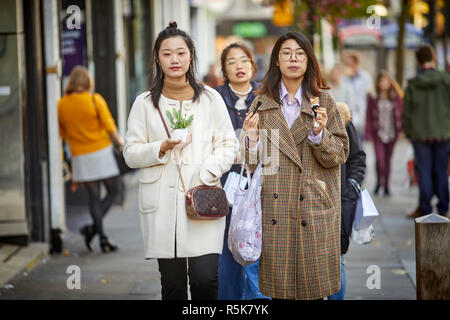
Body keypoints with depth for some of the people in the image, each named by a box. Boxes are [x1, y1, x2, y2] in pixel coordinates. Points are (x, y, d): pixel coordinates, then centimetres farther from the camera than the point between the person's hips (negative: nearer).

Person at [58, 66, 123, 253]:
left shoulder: (61, 105, 1)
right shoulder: (95, 100, -10)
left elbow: (62, 134, 5)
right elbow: (109, 127, -9)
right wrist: (119, 142, 8)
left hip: (80, 157, 4)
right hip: (101, 152, -4)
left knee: (94, 197, 9)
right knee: (113, 190, 9)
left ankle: (103, 238, 6)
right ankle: (92, 228, -6)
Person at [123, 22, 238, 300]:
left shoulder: (210, 99, 9)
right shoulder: (145, 104, 9)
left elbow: (229, 146, 7)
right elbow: (131, 153, 8)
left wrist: (205, 177, -8)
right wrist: (162, 148, -11)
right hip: (162, 205, 1)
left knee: (205, 280, -12)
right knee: (172, 283, 3)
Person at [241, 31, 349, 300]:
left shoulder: (324, 101, 5)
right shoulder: (262, 103, 9)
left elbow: (340, 155, 1)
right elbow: (253, 163, 9)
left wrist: (319, 134, -16)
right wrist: (251, 138, -11)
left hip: (314, 207, -1)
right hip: (275, 210, 1)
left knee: (314, 287, 0)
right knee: (279, 287, 2)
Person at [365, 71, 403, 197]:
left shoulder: (396, 97, 4)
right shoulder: (373, 98, 1)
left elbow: (400, 114, 9)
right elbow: (369, 116, 3)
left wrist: (401, 129, 2)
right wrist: (368, 133, -2)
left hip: (392, 133, 1)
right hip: (378, 133, -1)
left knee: (388, 159, 8)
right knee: (380, 158, -14)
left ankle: (386, 186, 18)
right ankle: (379, 182, 8)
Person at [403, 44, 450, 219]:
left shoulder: (413, 84, -4)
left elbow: (406, 112, 0)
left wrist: (408, 133, 12)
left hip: (420, 134, 0)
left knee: (424, 173, 6)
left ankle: (425, 209, 7)